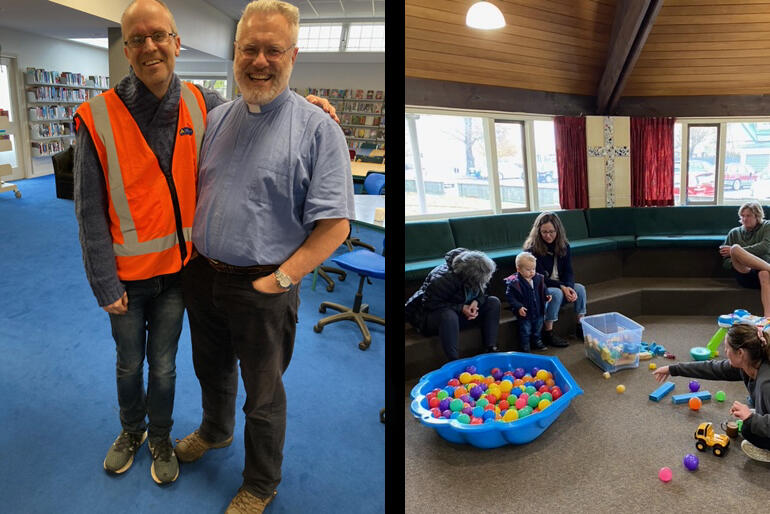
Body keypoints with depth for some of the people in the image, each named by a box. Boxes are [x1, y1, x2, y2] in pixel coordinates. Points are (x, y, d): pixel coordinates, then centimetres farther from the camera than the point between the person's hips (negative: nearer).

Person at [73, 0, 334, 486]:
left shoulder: (203, 104, -8)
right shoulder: (98, 119, -15)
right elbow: (90, 212, -11)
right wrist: (106, 285, -10)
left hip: (177, 266, 1)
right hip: (127, 273, -1)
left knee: (164, 366, 17)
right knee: (129, 363, 20)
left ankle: (160, 437, 43)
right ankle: (131, 430, 48)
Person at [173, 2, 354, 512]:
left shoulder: (317, 128, -13)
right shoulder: (218, 118, 5)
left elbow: (334, 225, -17)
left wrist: (279, 280, -19)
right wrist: (195, 257, 6)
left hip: (263, 289, -5)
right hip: (202, 275, 6)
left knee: (263, 393, 13)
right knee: (211, 368, 27)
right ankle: (215, 431, 56)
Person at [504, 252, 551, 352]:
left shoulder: (538, 278, -3)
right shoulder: (514, 282, -20)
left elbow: (543, 290, 14)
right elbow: (510, 297, -17)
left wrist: (546, 296, -5)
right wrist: (518, 307, -25)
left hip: (538, 310, 6)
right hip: (524, 312, -5)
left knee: (538, 326, 21)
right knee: (525, 329, 2)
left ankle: (537, 342, 44)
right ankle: (525, 347, 20)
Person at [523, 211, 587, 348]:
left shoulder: (564, 246, 1)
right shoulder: (532, 249, -16)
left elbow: (568, 271, -2)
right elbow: (541, 277, -16)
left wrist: (569, 288, -23)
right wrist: (562, 287, -26)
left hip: (561, 286, 6)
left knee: (580, 288, -19)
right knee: (557, 293, -33)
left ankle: (581, 326, -7)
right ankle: (548, 334, -23)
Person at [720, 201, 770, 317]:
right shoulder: (734, 233, 20)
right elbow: (725, 261, 15)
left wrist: (736, 252, -8)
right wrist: (736, 262, -9)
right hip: (745, 275, 1)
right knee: (735, 248, -27)